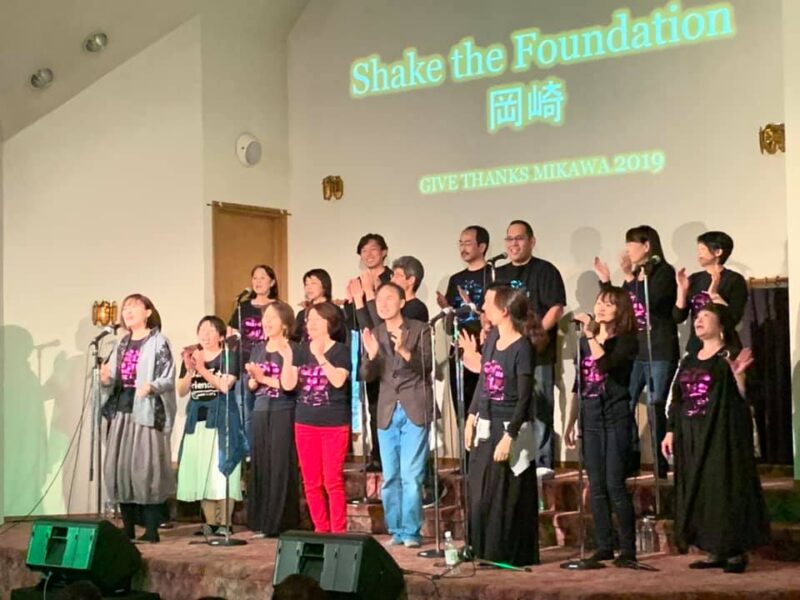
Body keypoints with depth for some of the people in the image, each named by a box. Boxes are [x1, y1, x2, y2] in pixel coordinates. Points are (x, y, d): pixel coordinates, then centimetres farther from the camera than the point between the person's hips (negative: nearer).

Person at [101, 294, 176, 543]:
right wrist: (106, 379, -3)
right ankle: (128, 528, 13)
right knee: (119, 467, 4)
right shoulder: (122, 344, 18)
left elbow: (169, 379, -10)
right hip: (121, 411, 7)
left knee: (145, 467, -10)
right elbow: (114, 380, 19)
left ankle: (151, 529, -5)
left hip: (147, 412, -7)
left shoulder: (158, 342, -3)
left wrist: (151, 386, -29)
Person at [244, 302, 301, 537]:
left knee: (281, 467, -4)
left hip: (283, 414, -6)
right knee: (260, 466, 6)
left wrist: (264, 378, -12)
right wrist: (255, 379, -9)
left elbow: (290, 385, -14)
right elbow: (249, 384, 12)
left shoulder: (291, 349, -4)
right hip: (260, 412, 6)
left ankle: (282, 524, 1)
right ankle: (262, 523, 12)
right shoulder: (258, 348, 14)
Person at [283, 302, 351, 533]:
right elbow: (288, 384, 3)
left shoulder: (340, 350, -4)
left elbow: (338, 380, -20)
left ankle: (338, 531, 3)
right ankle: (321, 529, 17)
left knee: (333, 482, -5)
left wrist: (319, 356, -21)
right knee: (311, 483, 8)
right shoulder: (302, 350, 9)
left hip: (334, 424, -5)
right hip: (305, 423, 5)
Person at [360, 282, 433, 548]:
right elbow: (367, 376, 4)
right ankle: (395, 530, 16)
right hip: (387, 412, 4)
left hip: (415, 410, -4)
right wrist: (371, 356, -16)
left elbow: (427, 366, -10)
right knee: (390, 476, 7)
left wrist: (404, 351, -27)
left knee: (411, 475, -6)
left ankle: (411, 531, 1)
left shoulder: (420, 329, -1)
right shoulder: (375, 334, 9)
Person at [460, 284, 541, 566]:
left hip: (510, 428, -7)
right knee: (480, 494, 13)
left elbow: (524, 398, -15)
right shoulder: (492, 337, 6)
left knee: (508, 497, 2)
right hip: (485, 427, 7)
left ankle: (511, 555, 14)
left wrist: (509, 437, -18)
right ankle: (485, 551, 25)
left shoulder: (522, 347, -14)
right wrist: (472, 417, 11)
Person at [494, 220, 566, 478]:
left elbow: (556, 309, -10)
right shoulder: (500, 274, 16)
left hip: (538, 353, -6)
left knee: (538, 408, -5)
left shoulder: (545, 270, -2)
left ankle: (542, 462, -1)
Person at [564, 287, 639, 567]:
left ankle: (628, 549, 0)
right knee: (596, 486, 7)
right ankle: (604, 546, 14)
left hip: (615, 417, -5)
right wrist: (569, 422, 15)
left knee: (615, 484, -8)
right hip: (590, 417, 5)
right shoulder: (584, 342, 12)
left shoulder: (625, 341, -4)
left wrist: (591, 335, -21)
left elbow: (606, 365, -24)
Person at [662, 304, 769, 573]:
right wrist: (671, 431, 13)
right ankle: (715, 552, 13)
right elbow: (677, 399, 18)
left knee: (725, 488, -6)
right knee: (698, 491, 6)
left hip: (723, 435, -7)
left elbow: (746, 397, -12)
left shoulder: (730, 356, -4)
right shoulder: (689, 360, 16)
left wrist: (738, 375, -29)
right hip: (691, 438, 7)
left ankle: (736, 551, 1)